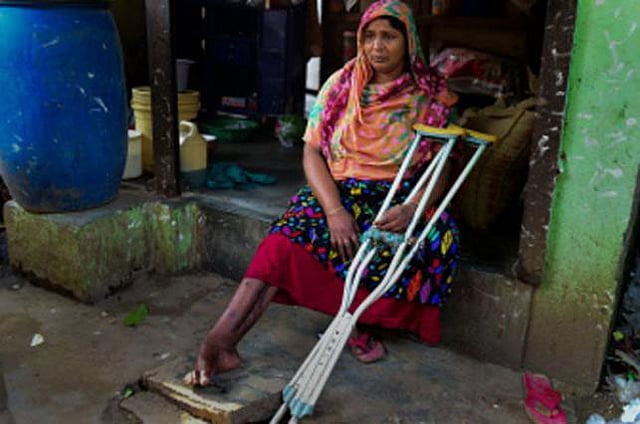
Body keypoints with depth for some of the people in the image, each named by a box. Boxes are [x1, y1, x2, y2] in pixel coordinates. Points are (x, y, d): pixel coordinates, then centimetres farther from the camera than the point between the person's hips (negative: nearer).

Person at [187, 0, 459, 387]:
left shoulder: (431, 96, 2)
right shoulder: (341, 85, 3)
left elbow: (441, 167, 0)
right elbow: (312, 152, -2)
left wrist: (413, 208, -22)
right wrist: (334, 210, -19)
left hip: (398, 199, 1)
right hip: (337, 192, 0)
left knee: (439, 236, -32)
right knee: (290, 236, -29)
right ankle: (219, 343, -35)